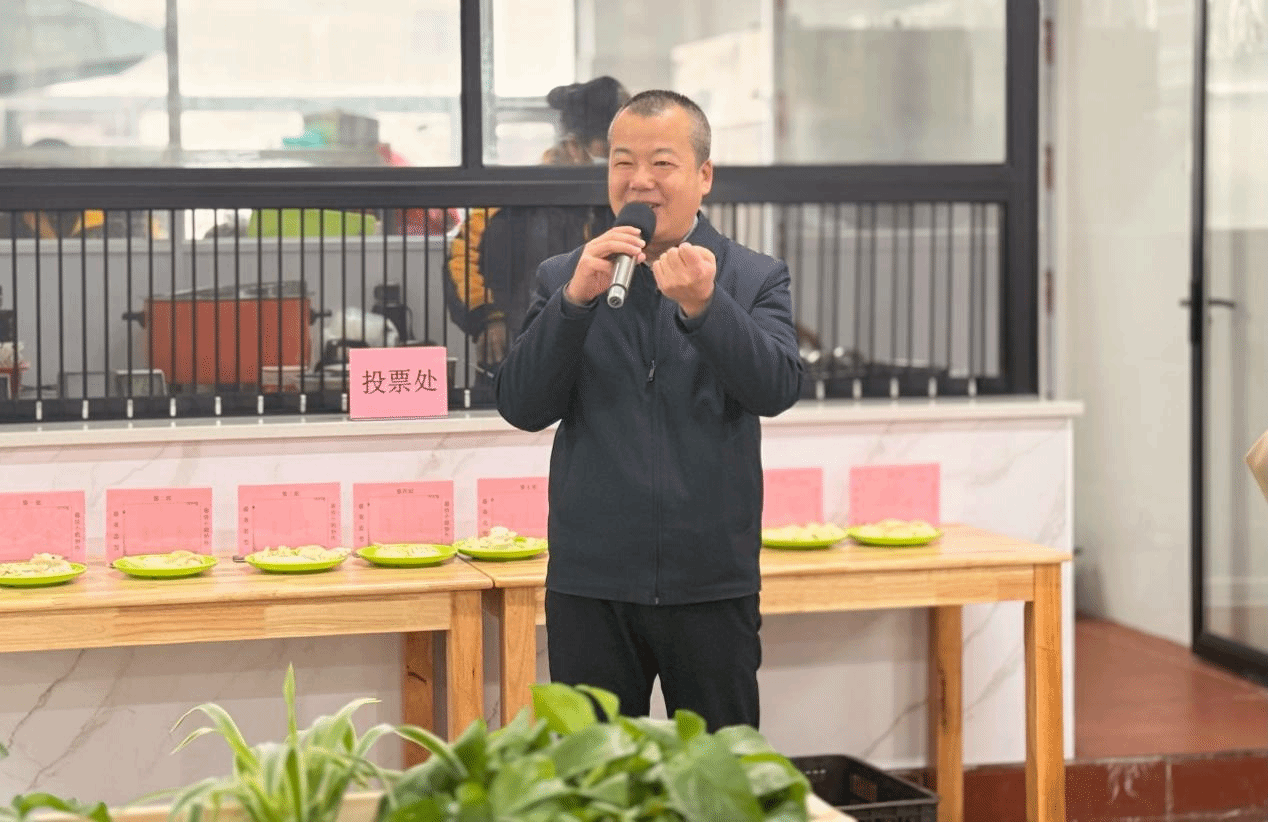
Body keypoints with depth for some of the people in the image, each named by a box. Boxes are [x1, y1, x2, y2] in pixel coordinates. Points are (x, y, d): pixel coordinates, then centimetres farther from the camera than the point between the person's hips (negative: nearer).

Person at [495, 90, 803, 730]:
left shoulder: (755, 280, 4)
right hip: (590, 584, 1)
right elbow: (521, 408, -3)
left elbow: (778, 389, -13)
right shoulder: (562, 279, 8)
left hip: (713, 584, -1)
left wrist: (703, 306, -28)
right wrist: (577, 299, -15)